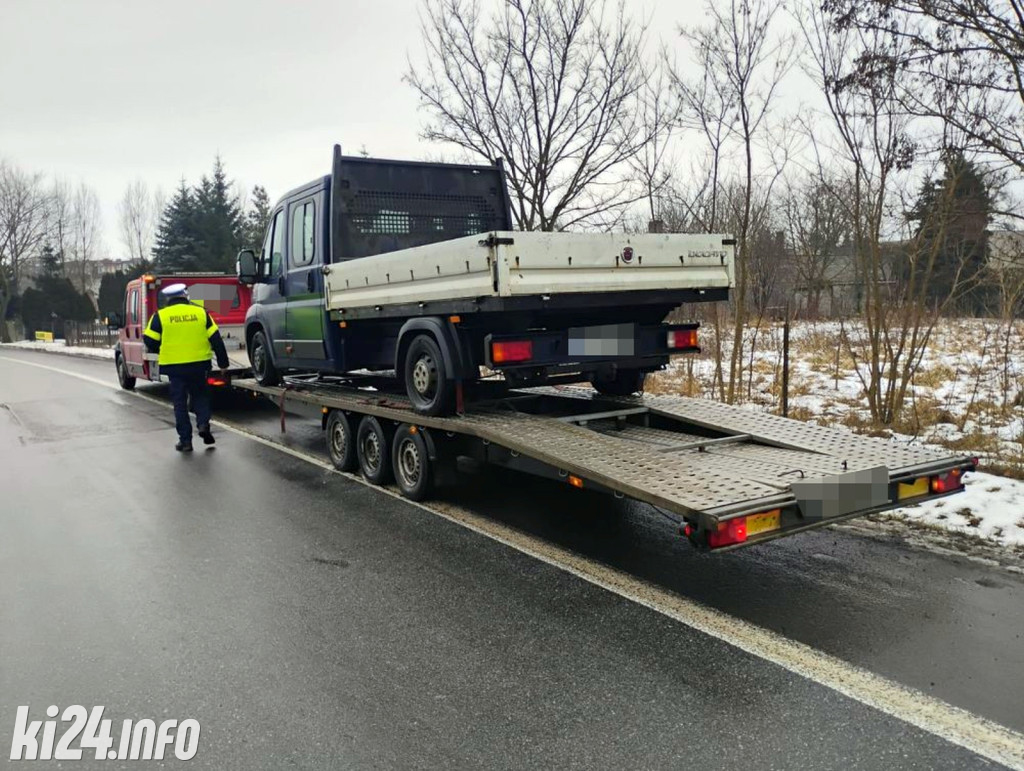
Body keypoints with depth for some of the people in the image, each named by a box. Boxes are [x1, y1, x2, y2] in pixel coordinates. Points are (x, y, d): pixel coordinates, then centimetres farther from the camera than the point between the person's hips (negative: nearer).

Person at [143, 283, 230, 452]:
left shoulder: (160, 316, -3)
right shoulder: (200, 312, 0)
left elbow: (150, 341, -1)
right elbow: (216, 339, 1)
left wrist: (162, 351, 20)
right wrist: (223, 362, 8)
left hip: (174, 366, -1)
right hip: (199, 365, 1)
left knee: (180, 402, 8)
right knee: (200, 395, 21)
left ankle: (185, 440, 9)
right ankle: (203, 423, -1)